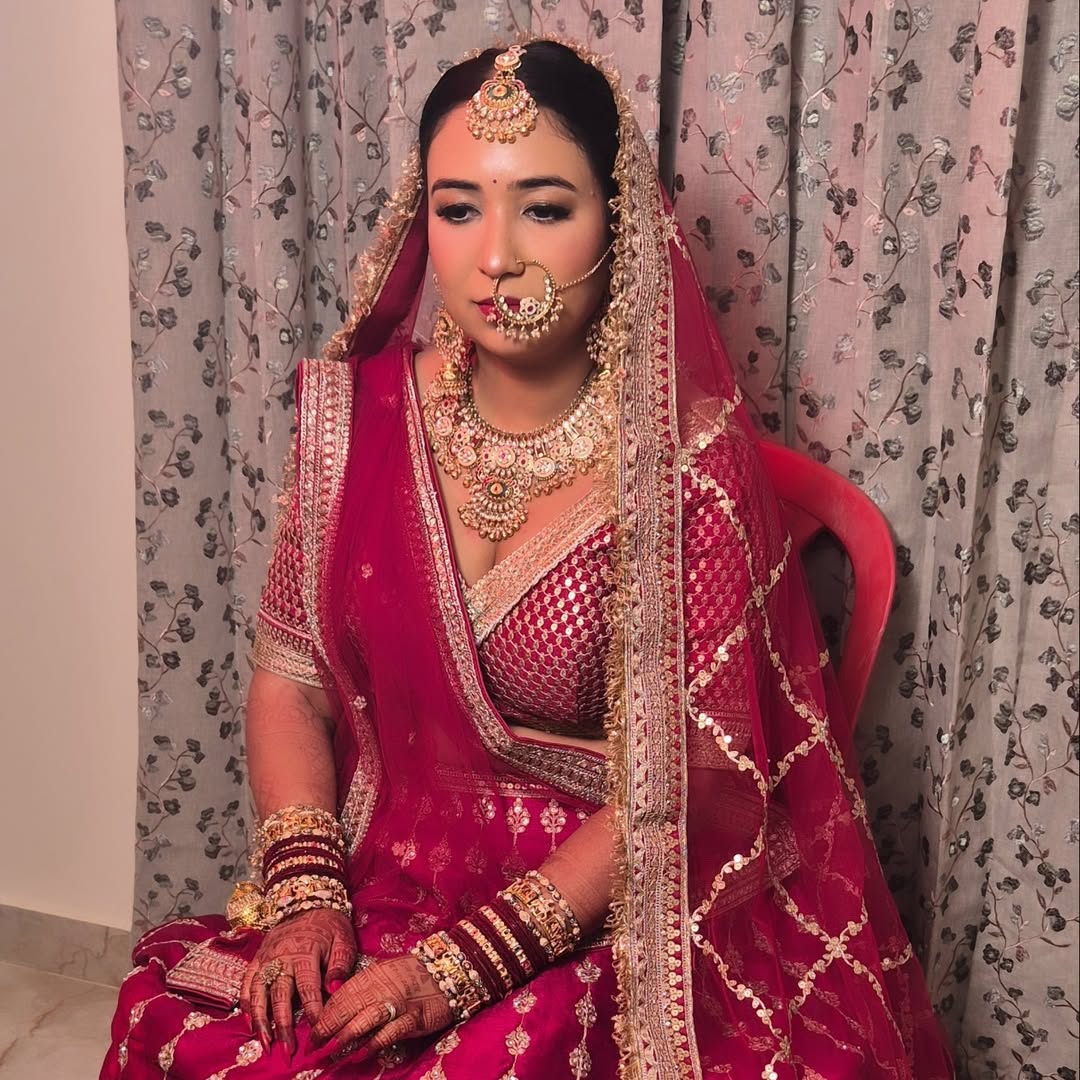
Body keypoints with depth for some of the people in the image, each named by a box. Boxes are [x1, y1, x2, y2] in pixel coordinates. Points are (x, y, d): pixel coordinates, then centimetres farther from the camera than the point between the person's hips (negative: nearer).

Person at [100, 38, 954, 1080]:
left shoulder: (687, 459, -14)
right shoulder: (356, 409, -2)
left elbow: (680, 784, -14)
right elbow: (290, 674, 4)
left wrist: (459, 967, -17)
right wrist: (305, 893, -9)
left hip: (599, 917, -3)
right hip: (381, 877, 4)